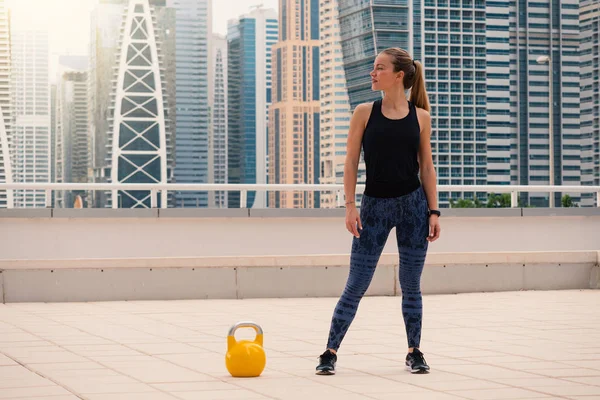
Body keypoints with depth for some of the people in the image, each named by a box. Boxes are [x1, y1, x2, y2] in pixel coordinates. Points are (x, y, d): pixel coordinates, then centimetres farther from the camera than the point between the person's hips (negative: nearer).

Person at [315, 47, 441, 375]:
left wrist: (434, 211, 1)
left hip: (413, 205, 1)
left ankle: (414, 352, 19)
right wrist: (350, 206, -8)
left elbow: (427, 167, 6)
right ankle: (330, 352, 6)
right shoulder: (364, 113, 2)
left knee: (411, 285, 7)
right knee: (356, 285, -1)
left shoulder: (420, 116, 3)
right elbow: (351, 161, 1)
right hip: (374, 207, 0)